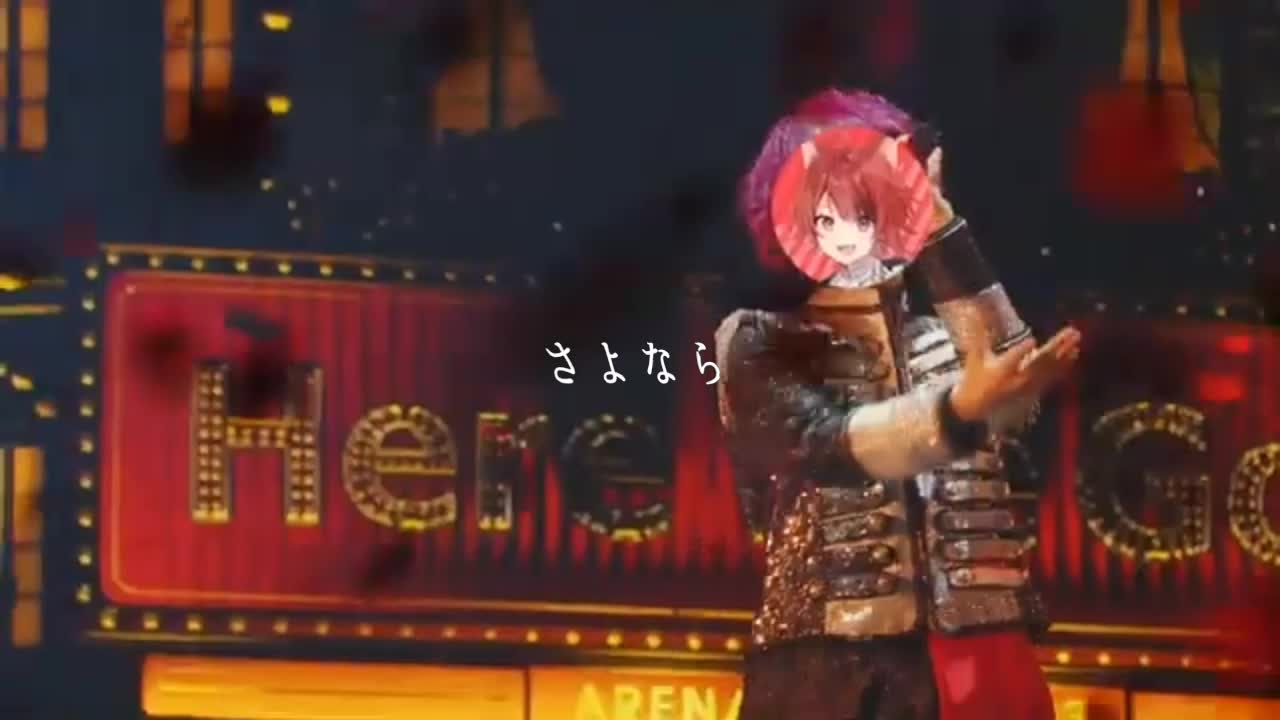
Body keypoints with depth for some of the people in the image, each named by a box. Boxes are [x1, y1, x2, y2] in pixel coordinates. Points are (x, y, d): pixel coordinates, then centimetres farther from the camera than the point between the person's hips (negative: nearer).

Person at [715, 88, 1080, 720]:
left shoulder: (946, 344, 18)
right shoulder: (764, 347, 8)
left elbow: (1014, 398, -5)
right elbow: (831, 443, -12)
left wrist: (941, 229, -5)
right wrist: (960, 404, -31)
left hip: (965, 661, 3)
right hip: (831, 666, -3)